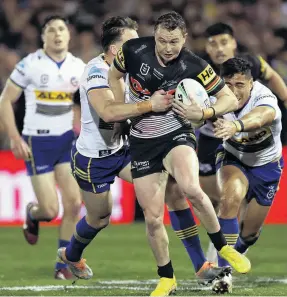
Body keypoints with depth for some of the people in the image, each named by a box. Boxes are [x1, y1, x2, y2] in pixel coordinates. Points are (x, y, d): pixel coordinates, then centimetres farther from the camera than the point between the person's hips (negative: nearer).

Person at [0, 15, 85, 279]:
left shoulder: (79, 67, 2)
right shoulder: (29, 65, -10)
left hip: (67, 139, 4)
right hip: (37, 142, -4)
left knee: (74, 203, -6)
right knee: (50, 210, -8)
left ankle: (64, 265, 8)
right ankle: (32, 214, 31)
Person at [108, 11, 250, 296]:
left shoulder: (193, 66, -17)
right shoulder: (133, 50, -11)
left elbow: (230, 99, -10)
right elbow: (114, 75, 11)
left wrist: (204, 112, -27)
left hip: (176, 134, -2)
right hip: (142, 142, 2)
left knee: (191, 189, -33)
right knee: (152, 218, -1)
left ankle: (223, 247, -11)